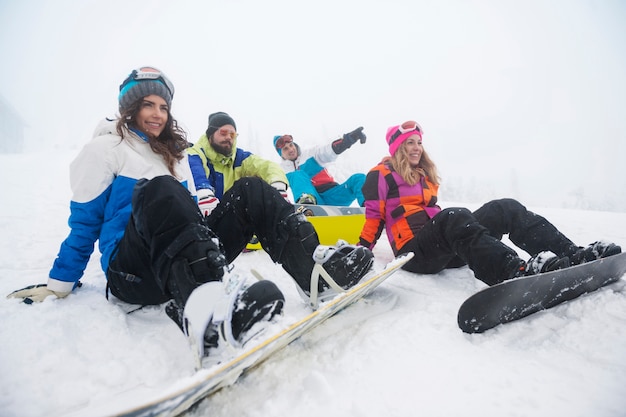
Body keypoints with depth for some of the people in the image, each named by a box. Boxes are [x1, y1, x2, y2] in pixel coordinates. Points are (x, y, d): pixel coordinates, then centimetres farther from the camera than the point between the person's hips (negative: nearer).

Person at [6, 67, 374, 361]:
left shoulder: (176, 154, 22)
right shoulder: (106, 149, 6)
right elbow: (85, 222, 5)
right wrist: (60, 284, 4)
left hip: (184, 263, 5)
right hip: (131, 270, -5)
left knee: (251, 192, -10)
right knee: (159, 192, -36)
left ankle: (315, 264, -31)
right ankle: (204, 309, -61)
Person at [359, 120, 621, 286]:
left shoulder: (423, 174, 25)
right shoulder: (381, 175, 3)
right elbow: (373, 217, -1)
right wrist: (362, 251, -8)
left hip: (447, 248, 8)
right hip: (414, 250, -7)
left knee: (506, 209, -9)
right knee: (455, 216, -39)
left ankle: (574, 255, -24)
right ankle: (515, 272, -64)